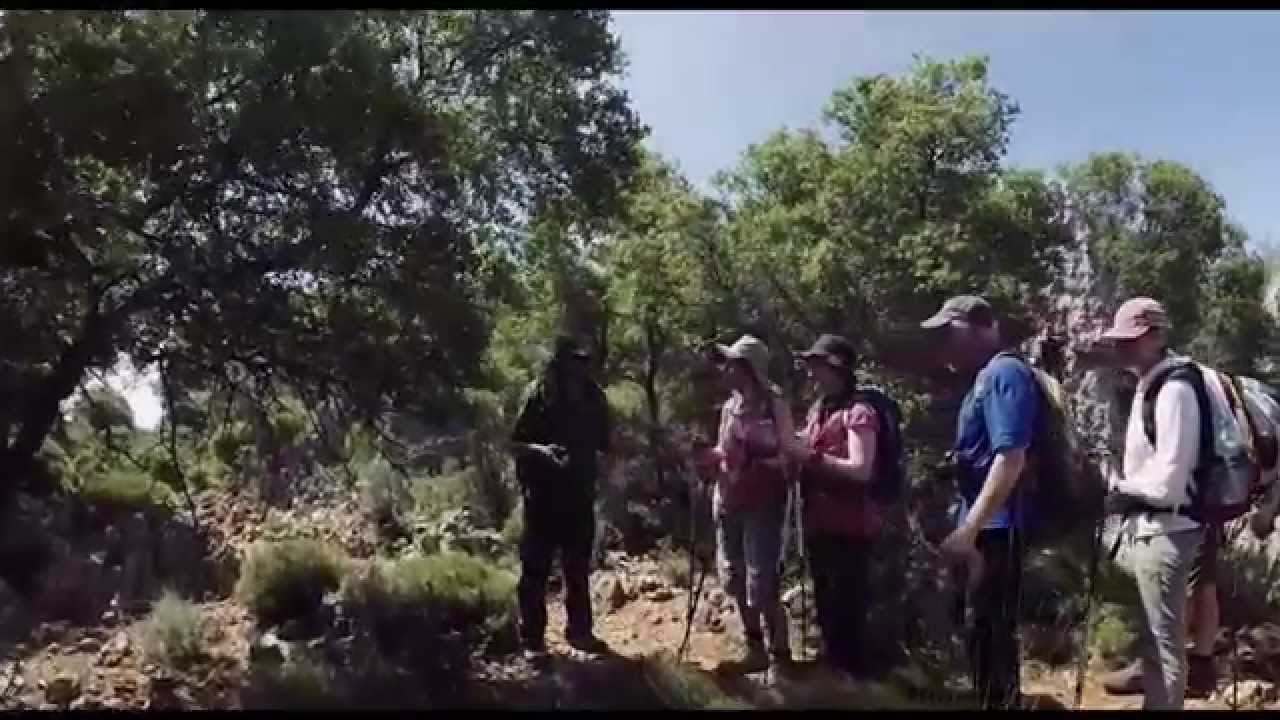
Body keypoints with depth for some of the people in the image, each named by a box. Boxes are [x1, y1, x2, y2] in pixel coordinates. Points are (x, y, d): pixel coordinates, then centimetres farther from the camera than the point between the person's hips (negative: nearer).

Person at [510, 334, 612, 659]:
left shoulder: (593, 397, 3)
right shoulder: (539, 394, -10)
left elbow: (603, 443, 14)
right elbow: (516, 443, -10)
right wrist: (542, 450, -27)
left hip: (579, 492, 5)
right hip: (543, 493, -4)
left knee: (579, 567, 13)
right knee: (535, 568, 1)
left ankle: (580, 630, 26)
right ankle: (532, 638, 9)